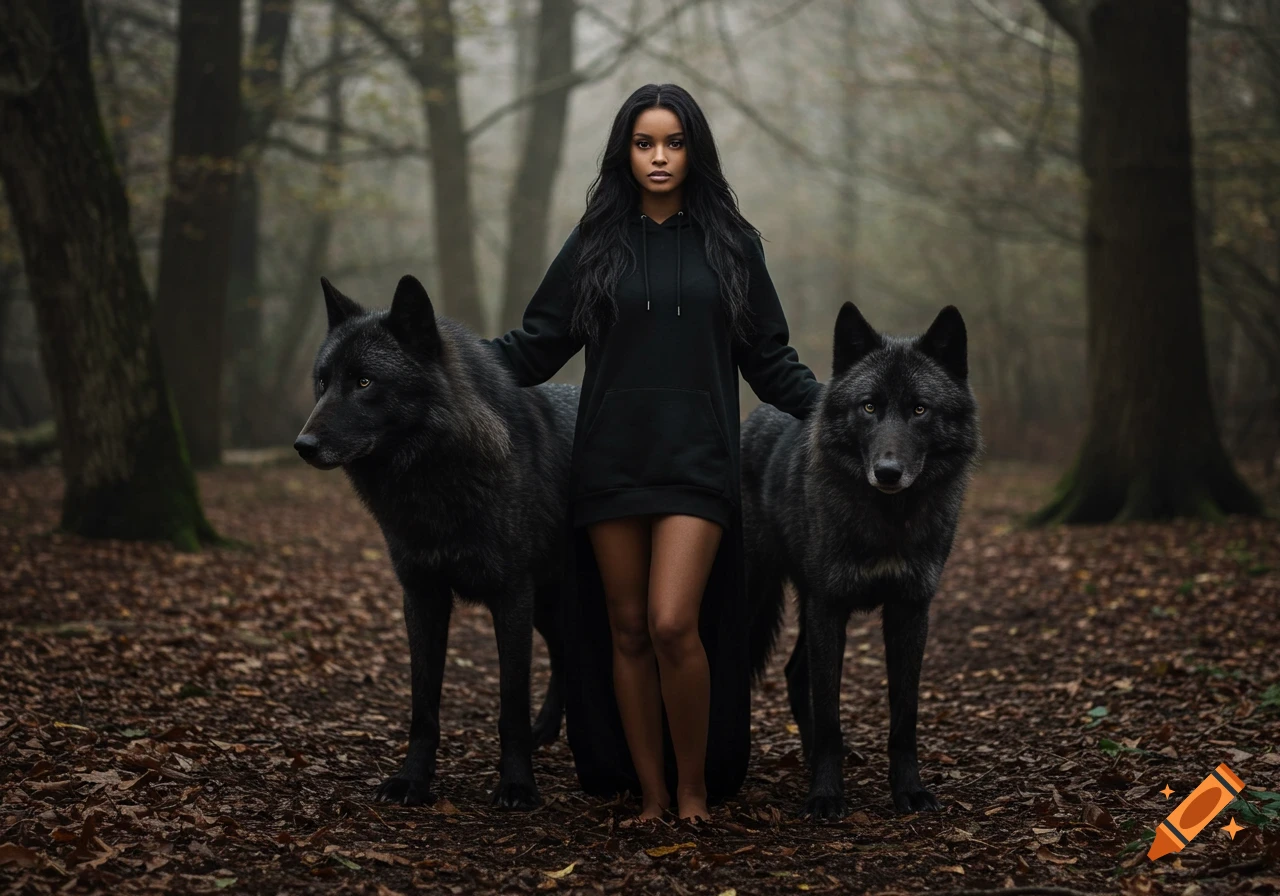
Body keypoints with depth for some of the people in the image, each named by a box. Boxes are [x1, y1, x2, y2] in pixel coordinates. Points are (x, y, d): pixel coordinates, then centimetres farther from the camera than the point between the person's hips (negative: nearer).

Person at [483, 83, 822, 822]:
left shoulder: (729, 242, 7)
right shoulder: (597, 243, 9)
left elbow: (769, 358, 9)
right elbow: (537, 345, 9)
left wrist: (828, 408, -3)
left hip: (697, 460, -2)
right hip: (612, 459, 2)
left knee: (673, 625, -15)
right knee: (626, 631, 3)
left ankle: (696, 785, 2)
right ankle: (650, 796, 12)